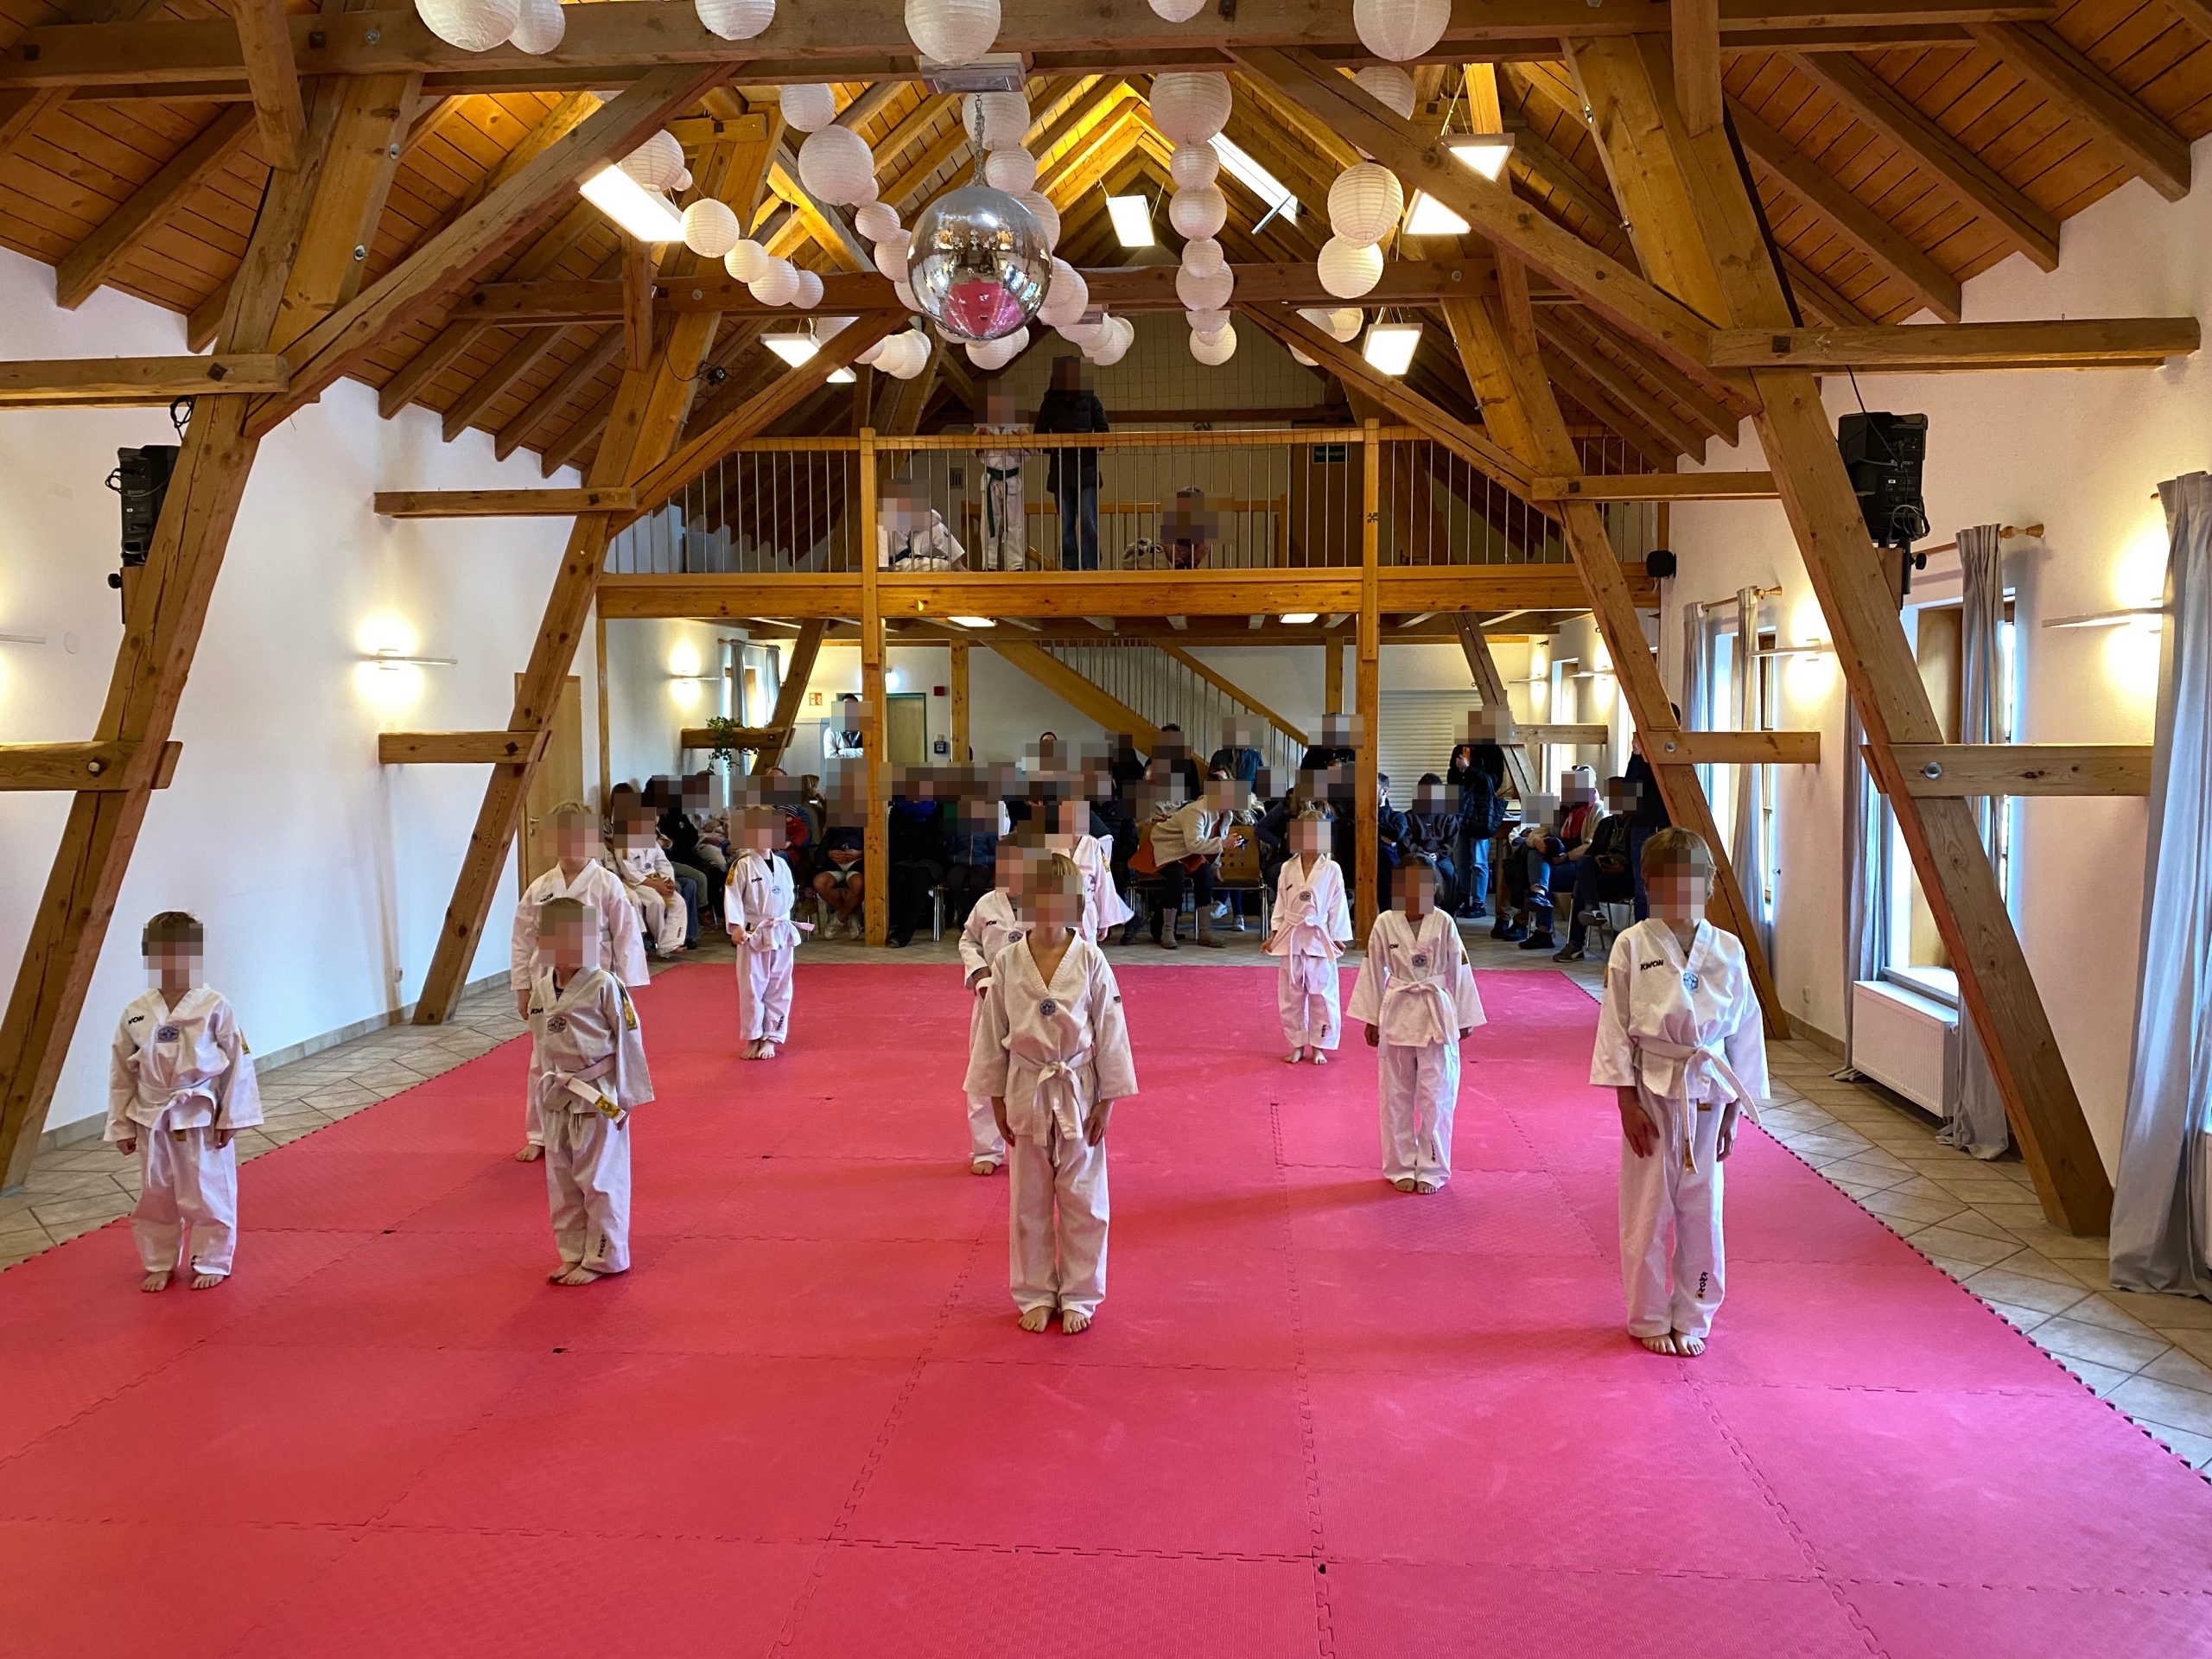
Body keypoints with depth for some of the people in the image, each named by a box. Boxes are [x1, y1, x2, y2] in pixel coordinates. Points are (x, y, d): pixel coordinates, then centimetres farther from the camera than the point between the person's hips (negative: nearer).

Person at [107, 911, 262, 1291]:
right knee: (154, 1198, 15)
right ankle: (158, 1264, 32)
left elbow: (238, 1063, -7)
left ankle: (212, 1263, 23)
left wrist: (231, 1117, -7)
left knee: (209, 1195, 6)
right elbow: (121, 1071, 5)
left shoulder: (214, 1006, -11)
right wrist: (121, 1125, 6)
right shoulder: (136, 1012, -3)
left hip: (203, 1117, -3)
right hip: (153, 1120, 3)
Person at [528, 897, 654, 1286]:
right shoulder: (540, 989, 3)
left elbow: (627, 1039, -11)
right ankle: (573, 1253, 30)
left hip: (599, 1096, -6)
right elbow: (541, 1045, 13)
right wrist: (544, 1091, 14)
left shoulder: (604, 986, -14)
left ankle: (602, 1258, 16)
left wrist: (626, 1095, -10)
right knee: (561, 1181, 15)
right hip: (557, 1098, 6)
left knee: (600, 1180, 2)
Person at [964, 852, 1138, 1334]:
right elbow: (992, 1035, 2)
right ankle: (1036, 1295, 29)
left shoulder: (1090, 961, -9)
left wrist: (1107, 1102, -5)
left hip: (1078, 1095, -1)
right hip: (1026, 1094, 1)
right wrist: (997, 1100, 3)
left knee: (1082, 1202, 9)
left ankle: (1077, 1298, 25)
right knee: (1028, 1203, 12)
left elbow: (1110, 1032, -5)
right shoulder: (1007, 963, -5)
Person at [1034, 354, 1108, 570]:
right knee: (1066, 523, 4)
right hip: (1061, 471, 1)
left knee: (1088, 522, -6)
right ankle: (1069, 566, 9)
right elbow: (1039, 433, 8)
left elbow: (1102, 431, 6)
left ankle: (1090, 566, -2)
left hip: (1087, 470, -1)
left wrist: (1093, 447, -10)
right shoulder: (1050, 401, 7)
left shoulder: (1089, 399, 4)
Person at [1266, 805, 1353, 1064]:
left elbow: (1337, 907, -3)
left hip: (1319, 938, -3)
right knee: (1291, 995, 9)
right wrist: (1274, 934, 7)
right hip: (1292, 938, 3)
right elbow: (1281, 904, 9)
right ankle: (1297, 1045, 22)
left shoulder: (1331, 870, -6)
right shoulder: (1287, 868, 2)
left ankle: (1318, 1047, 17)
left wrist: (1337, 938, -4)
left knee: (1322, 994, 3)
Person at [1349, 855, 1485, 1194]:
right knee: (1396, 1097, 9)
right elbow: (1374, 972, 3)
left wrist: (1464, 1019, 4)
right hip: (1397, 1015, 1)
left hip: (1437, 1016, -1)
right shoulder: (1385, 923, -5)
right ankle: (1401, 1168, 23)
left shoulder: (1444, 923, -6)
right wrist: (1371, 1019, 5)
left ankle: (1430, 1169, 18)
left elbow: (1458, 971, 1)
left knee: (1436, 1097, 4)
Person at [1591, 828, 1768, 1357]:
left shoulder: (1727, 950, 1)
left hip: (1708, 1094, 2)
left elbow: (1745, 1031, 7)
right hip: (1652, 1094, -2)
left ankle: (1691, 1319, 27)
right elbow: (1616, 1027, -5)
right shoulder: (1632, 946, -6)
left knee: (1701, 1211, 9)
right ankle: (1650, 1320, 23)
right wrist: (1628, 1104, -9)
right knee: (1648, 1211, 6)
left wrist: (1732, 1110, 6)